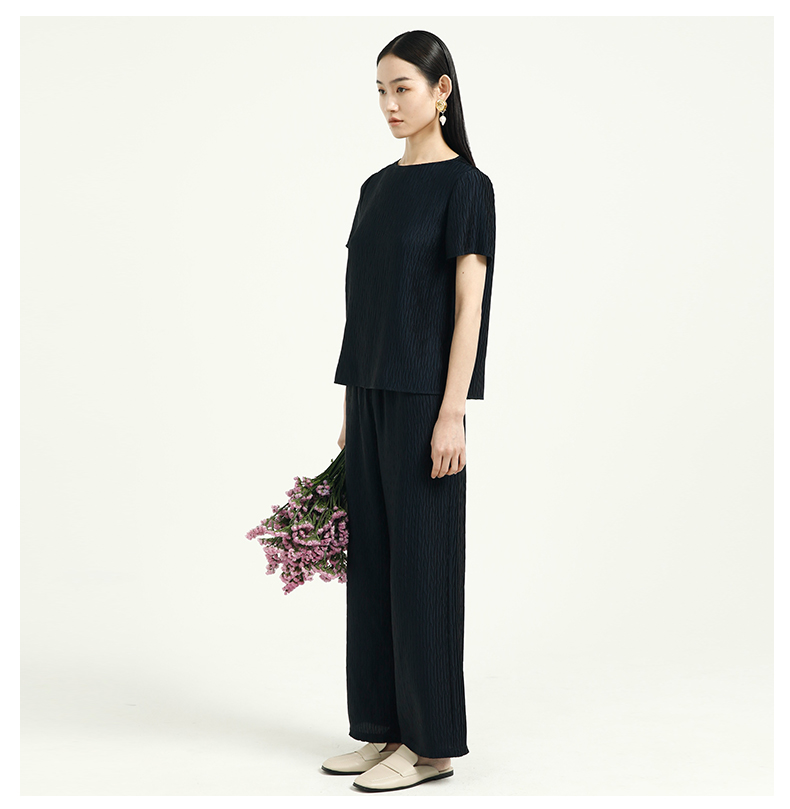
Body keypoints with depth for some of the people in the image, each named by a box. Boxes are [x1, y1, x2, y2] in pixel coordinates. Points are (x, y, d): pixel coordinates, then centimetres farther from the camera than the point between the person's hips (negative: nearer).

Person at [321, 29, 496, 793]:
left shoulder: (465, 185, -8)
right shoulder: (377, 187, 14)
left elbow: (469, 306, -13)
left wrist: (451, 414, -18)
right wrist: (352, 407, 14)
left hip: (423, 399, -8)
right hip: (372, 396, 8)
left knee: (421, 560, -3)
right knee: (371, 557, 10)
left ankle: (432, 742, 8)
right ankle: (384, 727, 21)